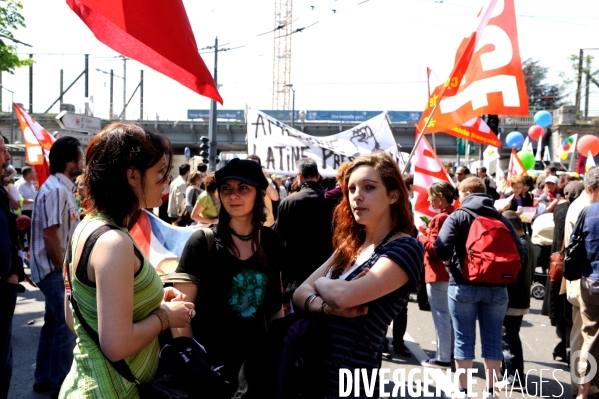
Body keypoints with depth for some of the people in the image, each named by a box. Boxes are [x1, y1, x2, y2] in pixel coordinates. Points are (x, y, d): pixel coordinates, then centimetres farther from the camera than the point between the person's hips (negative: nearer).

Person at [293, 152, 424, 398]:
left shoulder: (405, 249, -15)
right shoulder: (351, 245, 8)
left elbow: (343, 295, -27)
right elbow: (300, 293, 1)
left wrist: (320, 283, -6)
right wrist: (327, 307, -20)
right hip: (313, 368, 7)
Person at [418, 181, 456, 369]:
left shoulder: (439, 218, -18)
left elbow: (434, 248, -20)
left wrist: (422, 237, -4)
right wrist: (430, 234, 9)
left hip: (438, 273, -9)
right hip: (451, 271, 9)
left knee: (441, 316, -3)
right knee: (450, 315, 17)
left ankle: (443, 358, 3)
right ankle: (452, 353, 26)